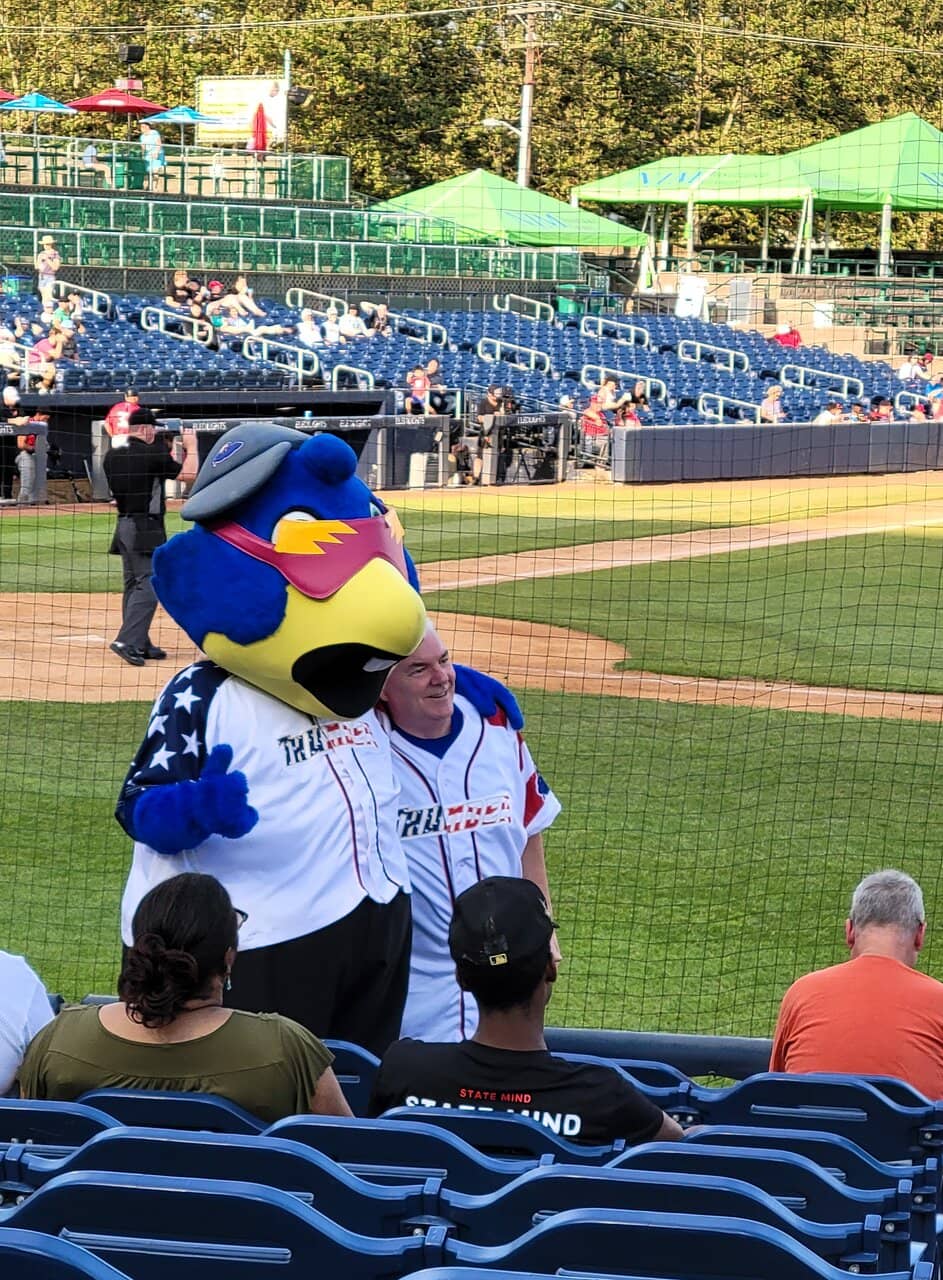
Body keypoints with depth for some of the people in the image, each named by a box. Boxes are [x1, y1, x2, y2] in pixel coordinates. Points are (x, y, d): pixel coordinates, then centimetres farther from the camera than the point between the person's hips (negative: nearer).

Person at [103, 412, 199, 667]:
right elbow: (189, 475, -11)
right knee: (148, 586, -9)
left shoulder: (112, 456, 7)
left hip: (124, 525, 8)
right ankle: (127, 641, -20)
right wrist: (191, 447, 5)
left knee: (133, 585, 13)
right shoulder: (152, 455, -13)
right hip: (146, 528, -8)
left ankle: (140, 645, 16)